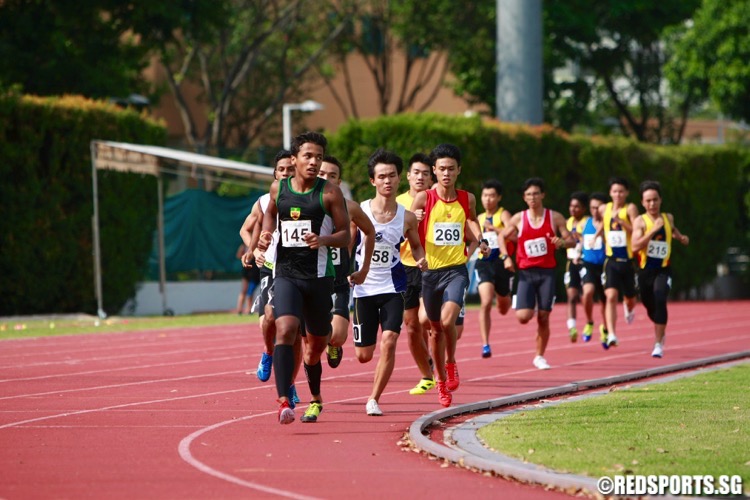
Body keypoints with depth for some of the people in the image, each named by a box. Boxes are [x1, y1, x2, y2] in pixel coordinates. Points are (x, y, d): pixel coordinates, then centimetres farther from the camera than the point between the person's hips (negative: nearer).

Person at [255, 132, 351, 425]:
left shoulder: (330, 193, -4)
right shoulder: (278, 189, 5)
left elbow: (345, 235, -3)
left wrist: (323, 240, -23)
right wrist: (266, 234, 7)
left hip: (319, 276, -1)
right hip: (285, 274, 1)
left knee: (317, 343, 13)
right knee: (285, 331, -23)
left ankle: (315, 398, 42)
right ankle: (283, 401, -30)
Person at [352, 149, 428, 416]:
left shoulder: (406, 218, -2)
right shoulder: (359, 212, -6)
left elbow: (416, 245, 16)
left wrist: (421, 260, -5)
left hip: (393, 288, 0)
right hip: (364, 288, 0)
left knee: (388, 342, -18)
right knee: (363, 355, 4)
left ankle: (373, 399, -5)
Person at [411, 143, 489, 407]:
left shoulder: (467, 199, 3)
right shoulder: (424, 198, -4)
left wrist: (480, 241, -2)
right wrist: (414, 219, -26)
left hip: (456, 269, 0)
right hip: (430, 269, 0)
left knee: (448, 320, -23)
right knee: (436, 329, 10)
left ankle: (451, 364, 4)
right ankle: (441, 381, 28)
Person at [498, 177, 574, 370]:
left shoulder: (555, 218, 2)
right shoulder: (519, 219, 3)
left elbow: (572, 240, 5)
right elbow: (502, 237, 14)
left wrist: (562, 242, -18)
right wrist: (505, 257, -1)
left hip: (547, 272, 0)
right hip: (526, 273, 0)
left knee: (543, 317, 0)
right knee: (523, 316, -14)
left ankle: (540, 356, 14)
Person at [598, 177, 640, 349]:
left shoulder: (630, 209, -6)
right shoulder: (604, 209, 5)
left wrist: (619, 219, -26)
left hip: (628, 260, -1)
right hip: (611, 260, 1)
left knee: (629, 298, 14)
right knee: (611, 296, -18)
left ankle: (629, 308, 53)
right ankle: (610, 334, -24)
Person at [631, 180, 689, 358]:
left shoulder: (668, 218, 4)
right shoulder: (640, 221, -8)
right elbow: (635, 246, -23)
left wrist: (680, 236, 7)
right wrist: (654, 230, -27)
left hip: (663, 270, 0)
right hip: (645, 270, 0)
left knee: (660, 300, -25)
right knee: (649, 304, 15)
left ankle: (659, 344, -20)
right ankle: (660, 331, 49)